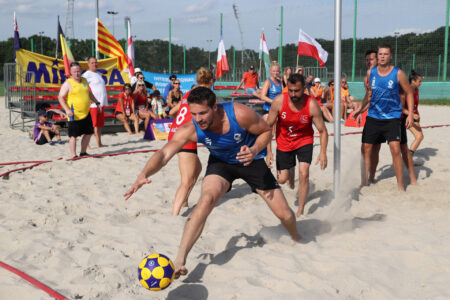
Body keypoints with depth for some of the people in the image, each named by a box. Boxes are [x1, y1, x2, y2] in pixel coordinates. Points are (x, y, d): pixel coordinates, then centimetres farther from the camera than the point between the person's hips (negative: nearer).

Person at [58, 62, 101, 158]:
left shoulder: (84, 81, 12)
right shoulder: (68, 83, -8)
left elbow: (89, 93, 28)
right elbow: (60, 97, -12)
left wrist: (97, 102, 26)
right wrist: (67, 109, -22)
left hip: (86, 113, 7)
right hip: (74, 115, -7)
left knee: (88, 133, 13)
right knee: (73, 135, -3)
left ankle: (83, 153, 26)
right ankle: (74, 155, 1)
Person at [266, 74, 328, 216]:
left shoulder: (312, 105, -23)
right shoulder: (279, 101, -22)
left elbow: (322, 130, -14)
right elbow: (268, 126, -12)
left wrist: (323, 152, -25)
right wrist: (268, 151, -14)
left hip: (304, 141, -1)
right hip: (284, 142, 1)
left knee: (304, 174, -17)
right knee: (282, 179, 5)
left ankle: (300, 211, -1)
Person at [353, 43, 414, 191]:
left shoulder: (398, 74, -8)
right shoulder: (370, 72, 2)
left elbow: (409, 93, 1)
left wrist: (410, 114, -6)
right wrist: (361, 107, 7)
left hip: (392, 117, -4)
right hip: (373, 117, 4)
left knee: (395, 149, -15)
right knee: (366, 149, 5)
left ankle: (400, 185, -3)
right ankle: (364, 181, 20)